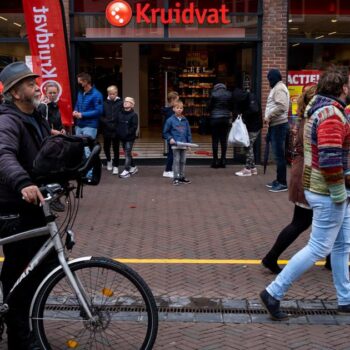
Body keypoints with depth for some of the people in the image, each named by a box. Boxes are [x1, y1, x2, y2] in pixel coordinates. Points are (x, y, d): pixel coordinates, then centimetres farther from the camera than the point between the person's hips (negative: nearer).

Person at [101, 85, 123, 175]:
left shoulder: (120, 103, -5)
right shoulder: (104, 103, 1)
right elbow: (101, 116, 3)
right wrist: (105, 122, -11)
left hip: (116, 130, -2)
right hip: (106, 129, 2)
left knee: (116, 149, 4)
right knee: (106, 147, 13)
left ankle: (115, 166, 14)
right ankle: (109, 160, 40)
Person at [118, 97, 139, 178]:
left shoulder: (133, 115, -10)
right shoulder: (120, 113, 8)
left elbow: (134, 127, -14)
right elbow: (117, 124, 15)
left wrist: (127, 133, -20)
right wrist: (118, 132, 3)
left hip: (129, 138, -6)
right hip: (122, 137, 7)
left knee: (128, 153, -8)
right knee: (127, 153, 15)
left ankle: (126, 171, -7)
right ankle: (133, 167, 30)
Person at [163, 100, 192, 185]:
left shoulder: (185, 120, 7)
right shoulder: (170, 120, -4)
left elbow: (188, 132, 10)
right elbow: (165, 132, 1)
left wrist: (190, 142, 4)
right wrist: (170, 139, -12)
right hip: (175, 144, -4)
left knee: (183, 161, 11)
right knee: (176, 161, -3)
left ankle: (182, 177, 21)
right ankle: (176, 178, 3)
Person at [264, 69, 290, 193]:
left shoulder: (279, 88, -12)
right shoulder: (277, 88, 20)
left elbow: (281, 107, -24)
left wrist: (269, 116, -16)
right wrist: (269, 117, 10)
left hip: (279, 125, -10)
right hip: (276, 125, 10)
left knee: (279, 154, -8)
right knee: (277, 153, 14)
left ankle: (282, 183, -5)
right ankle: (279, 180, 21)